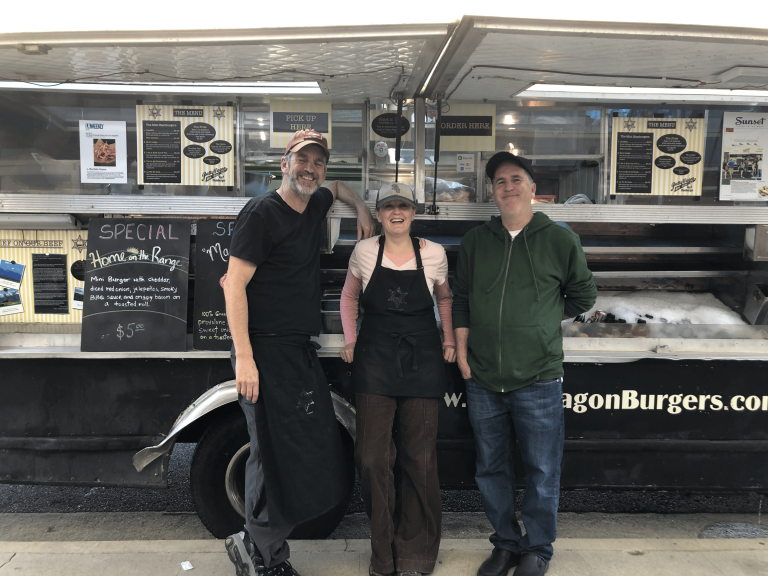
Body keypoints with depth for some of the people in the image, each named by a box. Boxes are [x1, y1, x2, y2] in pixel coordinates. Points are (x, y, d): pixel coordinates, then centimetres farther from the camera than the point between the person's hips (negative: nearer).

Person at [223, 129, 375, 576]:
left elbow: (338, 188, 41)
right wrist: (244, 358, -20)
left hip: (302, 350, 8)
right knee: (278, 458, -7)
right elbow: (234, 284, -13)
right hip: (267, 351, -8)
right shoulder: (263, 212, -8)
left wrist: (361, 207, 20)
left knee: (316, 452, 7)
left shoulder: (316, 204, 15)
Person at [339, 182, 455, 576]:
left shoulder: (434, 254, 1)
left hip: (422, 360, 0)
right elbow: (349, 296, 15)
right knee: (372, 455, -2)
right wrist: (350, 340, 6)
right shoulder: (364, 252, 1)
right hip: (375, 358, 0)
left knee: (419, 456, 4)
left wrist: (449, 340, 8)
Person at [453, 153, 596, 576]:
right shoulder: (475, 241, 8)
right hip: (483, 380, 3)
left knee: (541, 473, 7)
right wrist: (461, 350, 5)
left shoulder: (560, 240, 0)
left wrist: (541, 321, 6)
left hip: (538, 381, -3)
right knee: (490, 469, 14)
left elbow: (583, 295, 11)